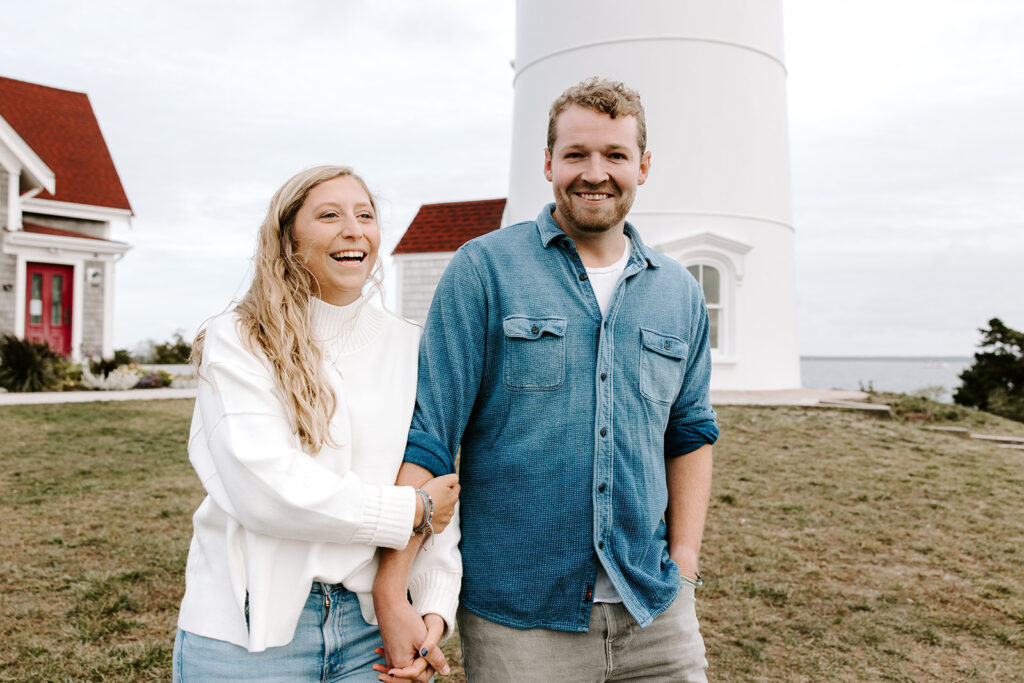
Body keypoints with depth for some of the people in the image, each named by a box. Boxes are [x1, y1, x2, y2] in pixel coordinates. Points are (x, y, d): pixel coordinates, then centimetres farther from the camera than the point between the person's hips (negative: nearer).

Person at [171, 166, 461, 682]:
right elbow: (264, 487, -18)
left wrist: (435, 606, -9)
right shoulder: (237, 342, -6)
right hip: (250, 632, -2)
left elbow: (436, 488, 2)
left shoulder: (409, 346, 5)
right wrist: (409, 512, -13)